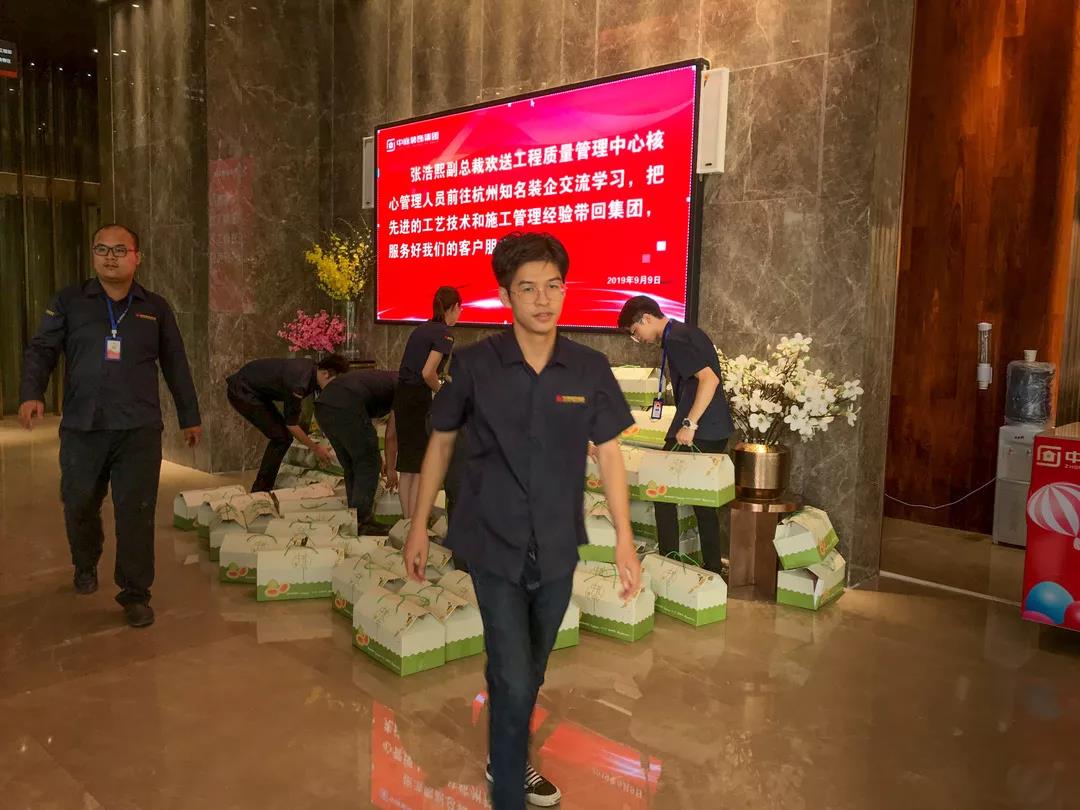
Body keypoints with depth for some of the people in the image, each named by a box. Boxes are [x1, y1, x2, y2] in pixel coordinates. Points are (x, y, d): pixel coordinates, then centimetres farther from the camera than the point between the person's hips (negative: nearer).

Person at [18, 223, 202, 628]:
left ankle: (135, 594, 9)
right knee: (79, 506, 14)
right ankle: (85, 565, 43)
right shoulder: (68, 302, 5)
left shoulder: (156, 308, 7)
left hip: (139, 430, -1)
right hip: (81, 428, 1)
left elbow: (175, 365, 12)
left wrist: (189, 416, 14)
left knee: (136, 514, -3)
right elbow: (41, 350, 1)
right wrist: (31, 393, -17)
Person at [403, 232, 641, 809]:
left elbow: (609, 454, 0)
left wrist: (624, 539, -4)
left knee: (530, 673, 21)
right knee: (513, 678, -5)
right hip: (494, 546, -3)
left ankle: (506, 759, 47)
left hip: (558, 549, 3)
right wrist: (419, 527, 2)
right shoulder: (474, 365, -11)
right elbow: (441, 442, 0)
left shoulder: (591, 369, -7)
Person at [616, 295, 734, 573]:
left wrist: (689, 425, -24)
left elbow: (709, 379, -25)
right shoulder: (689, 332, 16)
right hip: (716, 430, 10)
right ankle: (713, 566, 21)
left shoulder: (675, 340, -14)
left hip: (696, 432, -10)